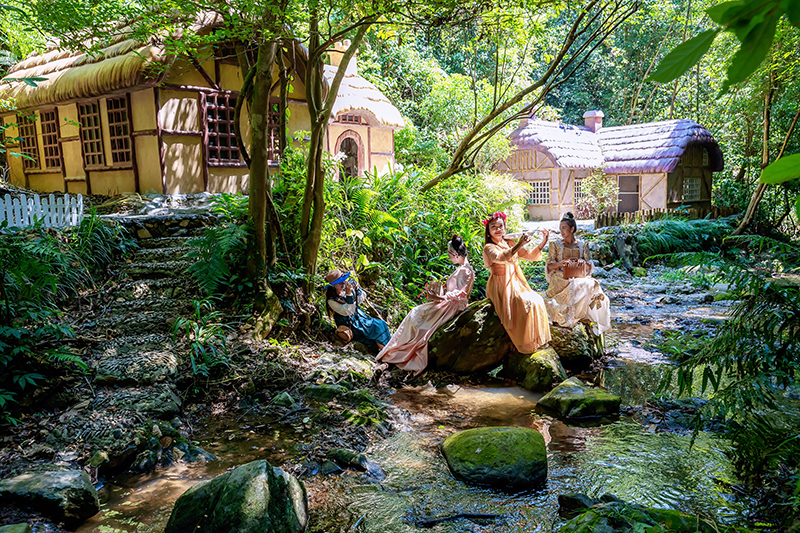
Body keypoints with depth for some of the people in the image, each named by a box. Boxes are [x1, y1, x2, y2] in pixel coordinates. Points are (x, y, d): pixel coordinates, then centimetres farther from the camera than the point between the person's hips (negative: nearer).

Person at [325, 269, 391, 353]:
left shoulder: (346, 289, -4)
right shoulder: (331, 300, -20)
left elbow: (361, 299, 4)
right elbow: (348, 312, -26)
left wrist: (357, 289, -16)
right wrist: (348, 294, -34)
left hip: (360, 317, 7)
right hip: (351, 326, -7)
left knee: (381, 324, -9)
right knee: (377, 328, -18)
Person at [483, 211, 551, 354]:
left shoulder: (510, 243, 13)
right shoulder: (489, 247, -7)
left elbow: (531, 256, 11)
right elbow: (502, 257, -29)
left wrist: (543, 242, -2)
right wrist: (519, 244, -40)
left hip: (517, 284, 7)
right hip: (501, 287, -6)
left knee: (537, 301, -12)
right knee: (526, 304, -23)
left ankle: (536, 339, -2)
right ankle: (525, 344, -11)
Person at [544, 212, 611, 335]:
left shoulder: (582, 245, 11)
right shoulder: (555, 244, 6)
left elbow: (589, 266, 10)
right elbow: (549, 266, 1)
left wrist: (583, 262, -14)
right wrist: (561, 263, -19)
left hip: (579, 276, 3)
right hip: (560, 278, -3)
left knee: (591, 286, -28)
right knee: (573, 287, -34)